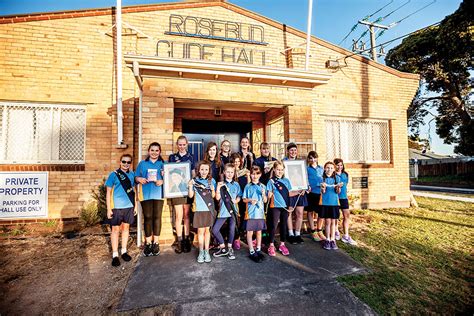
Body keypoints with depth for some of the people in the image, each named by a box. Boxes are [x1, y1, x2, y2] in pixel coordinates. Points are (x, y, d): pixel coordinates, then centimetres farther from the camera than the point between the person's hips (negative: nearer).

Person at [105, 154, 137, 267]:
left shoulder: (132, 174, 6)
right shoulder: (113, 175, -5)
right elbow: (108, 192, -3)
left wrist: (135, 205, 10)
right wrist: (109, 209, -7)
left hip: (129, 206, 4)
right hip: (116, 207, -3)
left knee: (126, 227, 13)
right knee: (115, 229, 5)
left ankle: (124, 251, 28)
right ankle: (115, 255, 17)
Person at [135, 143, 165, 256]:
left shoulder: (163, 164, 9)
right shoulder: (142, 164, 10)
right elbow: (136, 177, 10)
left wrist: (162, 181, -13)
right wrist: (140, 179, -12)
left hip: (158, 194, 0)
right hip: (146, 194, 0)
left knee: (157, 217, 4)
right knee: (147, 217, 4)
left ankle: (156, 242, 16)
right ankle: (148, 243, 16)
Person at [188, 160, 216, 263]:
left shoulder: (211, 181, 3)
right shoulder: (194, 181, 1)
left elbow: (213, 196, 5)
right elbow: (190, 195, 1)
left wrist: (213, 190, -15)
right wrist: (190, 186, -13)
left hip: (209, 209, 1)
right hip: (199, 209, -1)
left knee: (207, 230, 10)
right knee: (200, 230, 4)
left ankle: (206, 251, 21)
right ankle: (201, 252, 19)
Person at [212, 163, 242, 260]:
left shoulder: (236, 184, 6)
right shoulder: (221, 184, 1)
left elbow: (239, 196, 10)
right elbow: (217, 198, -5)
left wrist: (236, 200, -11)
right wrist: (218, 187, -18)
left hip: (233, 209, 1)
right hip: (223, 210, 0)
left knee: (232, 229, 5)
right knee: (215, 230, -2)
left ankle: (229, 248, 27)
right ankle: (223, 248, 17)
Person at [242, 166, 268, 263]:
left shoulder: (263, 186, 6)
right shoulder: (248, 186, 0)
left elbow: (265, 201, 7)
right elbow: (244, 199, 2)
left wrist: (263, 194, -12)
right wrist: (250, 200, -17)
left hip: (260, 212, 3)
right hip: (250, 213, -2)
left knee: (259, 231, 14)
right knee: (250, 232, 2)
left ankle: (258, 250, 28)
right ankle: (252, 252, 13)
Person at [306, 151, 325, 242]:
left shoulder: (321, 169, 12)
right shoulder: (307, 169, 1)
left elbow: (324, 179, 19)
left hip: (320, 192, 3)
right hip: (311, 193, -3)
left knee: (321, 212, 5)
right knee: (310, 212, 7)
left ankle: (319, 231, 24)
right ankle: (313, 232, 19)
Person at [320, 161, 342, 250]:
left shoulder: (336, 178, 4)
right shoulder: (322, 179, -1)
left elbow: (338, 192, -1)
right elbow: (323, 192, -5)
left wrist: (338, 187, -22)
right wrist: (323, 187, -27)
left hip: (334, 202, 2)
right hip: (325, 203, -1)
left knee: (333, 222, 6)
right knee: (327, 222, 3)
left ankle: (332, 240, 14)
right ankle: (327, 240, 13)